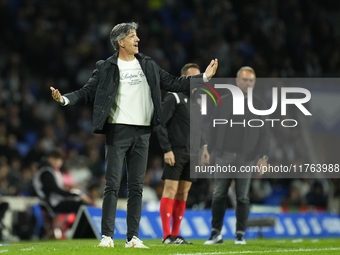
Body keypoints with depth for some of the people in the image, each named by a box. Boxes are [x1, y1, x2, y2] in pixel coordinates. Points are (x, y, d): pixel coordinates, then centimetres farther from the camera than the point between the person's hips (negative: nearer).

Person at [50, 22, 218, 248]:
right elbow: (87, 92, 0)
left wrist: (204, 76, 15)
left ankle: (133, 237, 7)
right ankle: (107, 236, -6)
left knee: (137, 187, 4)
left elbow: (173, 83, 18)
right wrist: (64, 99, -17)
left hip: (142, 133, 4)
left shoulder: (149, 66, 13)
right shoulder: (106, 68, 2)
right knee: (113, 185, -7)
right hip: (118, 130, -4)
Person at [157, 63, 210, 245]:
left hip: (191, 155, 8)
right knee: (170, 191, -9)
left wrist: (203, 147, 14)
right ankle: (167, 235, -11)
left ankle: (176, 235, 10)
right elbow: (159, 124, -12)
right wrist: (167, 149, -17)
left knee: (183, 194, 7)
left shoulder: (196, 100, 18)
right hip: (176, 154, -8)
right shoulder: (174, 97, -7)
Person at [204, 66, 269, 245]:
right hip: (224, 156, 1)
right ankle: (216, 233, 4)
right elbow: (214, 128, 11)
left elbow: (263, 133, 4)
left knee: (242, 197, 2)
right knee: (219, 195, -1)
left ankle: (240, 234, 9)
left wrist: (263, 156, -6)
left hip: (246, 157, -1)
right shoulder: (224, 102, 9)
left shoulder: (259, 106, 7)